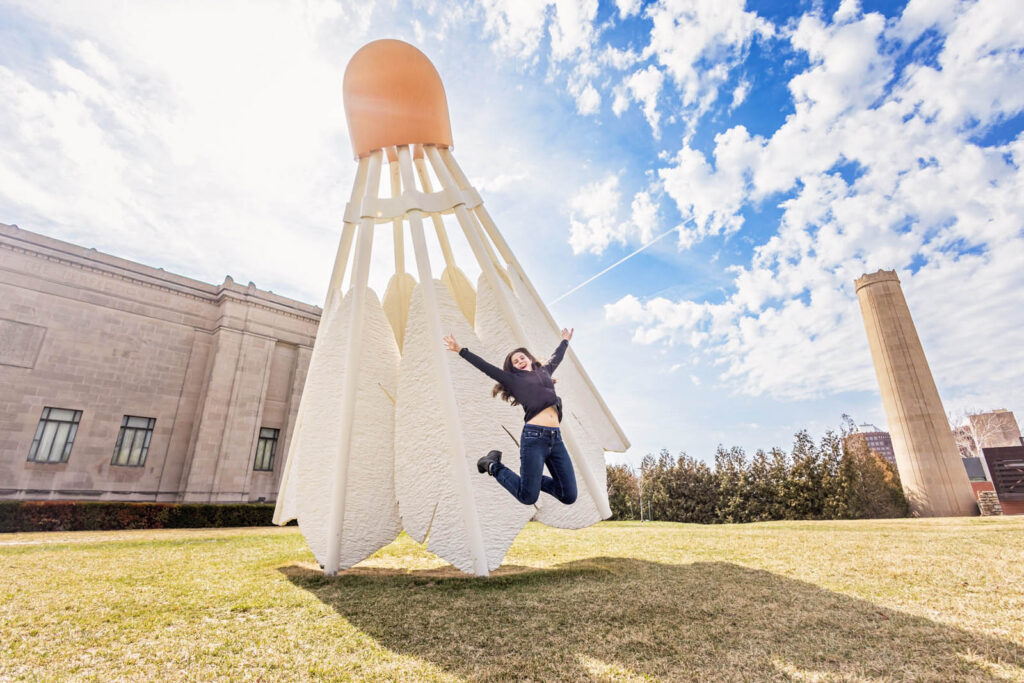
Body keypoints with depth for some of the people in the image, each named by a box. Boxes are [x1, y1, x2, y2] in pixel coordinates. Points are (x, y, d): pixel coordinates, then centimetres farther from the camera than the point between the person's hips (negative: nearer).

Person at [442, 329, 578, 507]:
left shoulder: (544, 371, 24)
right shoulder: (513, 379, 12)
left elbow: (556, 357, 42)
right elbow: (486, 367, 10)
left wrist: (565, 341, 57)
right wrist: (461, 350, 9)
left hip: (556, 438, 5)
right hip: (534, 437, -5)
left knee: (569, 497, -1)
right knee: (528, 497, -4)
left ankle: (533, 478, 21)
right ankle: (493, 466, 18)